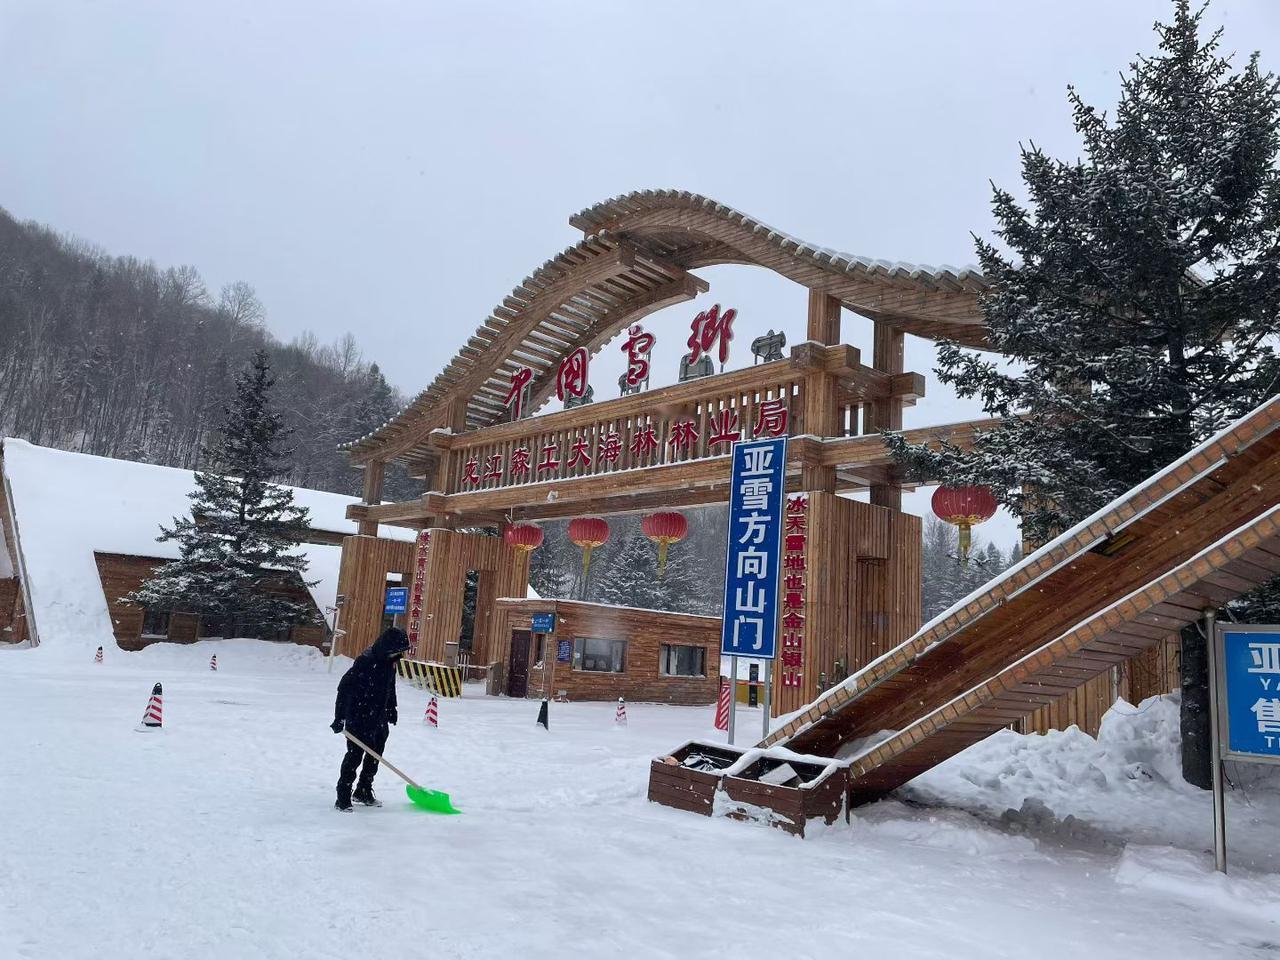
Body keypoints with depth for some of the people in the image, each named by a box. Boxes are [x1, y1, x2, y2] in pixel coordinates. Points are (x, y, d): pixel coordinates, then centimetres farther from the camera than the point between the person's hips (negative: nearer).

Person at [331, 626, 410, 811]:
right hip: (359, 719, -8)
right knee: (354, 756, -4)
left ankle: (364, 792, 32)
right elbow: (344, 687, -21)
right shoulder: (366, 662, -23)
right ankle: (343, 798, 6)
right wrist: (339, 717, -20)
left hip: (379, 719, 8)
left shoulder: (390, 662, 3)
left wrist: (391, 708, 23)